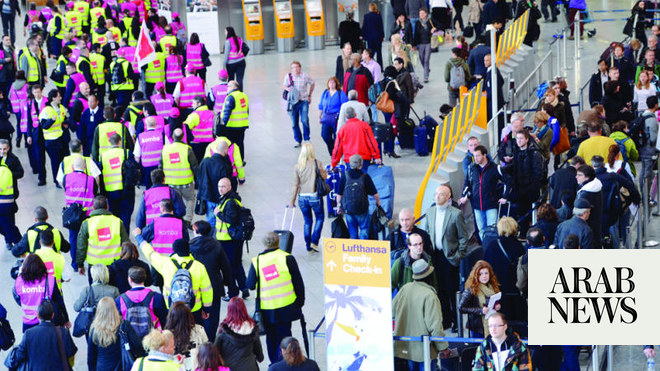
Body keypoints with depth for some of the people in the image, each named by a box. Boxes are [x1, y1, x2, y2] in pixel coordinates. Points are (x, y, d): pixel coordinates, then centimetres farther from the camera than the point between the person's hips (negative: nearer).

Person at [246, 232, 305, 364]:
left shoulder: (256, 261, -4)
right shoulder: (287, 258, -8)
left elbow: (250, 285, -1)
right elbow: (298, 282, -4)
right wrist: (300, 302, 9)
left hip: (266, 309, 1)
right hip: (286, 307, -1)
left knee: (271, 338, 15)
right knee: (284, 335, 7)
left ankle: (274, 363, 22)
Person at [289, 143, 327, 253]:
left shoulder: (297, 166, -5)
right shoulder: (317, 163, -11)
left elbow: (295, 185, -3)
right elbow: (324, 177, -1)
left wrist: (292, 201, 3)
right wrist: (324, 172, 22)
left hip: (302, 197, 2)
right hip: (315, 197, -2)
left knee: (307, 221, 15)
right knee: (319, 218, 17)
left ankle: (308, 246, 19)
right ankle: (314, 242, 5)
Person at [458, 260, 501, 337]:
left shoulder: (493, 288, 8)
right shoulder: (472, 290, -11)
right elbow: (461, 307, -16)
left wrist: (497, 306, 0)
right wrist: (480, 311, -19)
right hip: (479, 328, -5)